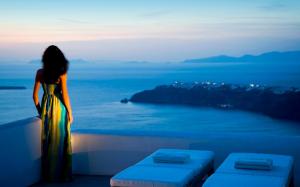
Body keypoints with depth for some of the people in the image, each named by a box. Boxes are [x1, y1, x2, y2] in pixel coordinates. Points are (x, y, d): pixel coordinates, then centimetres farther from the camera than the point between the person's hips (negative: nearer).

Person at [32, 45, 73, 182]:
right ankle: (62, 174, 10)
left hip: (46, 108, 3)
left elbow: (35, 95, 1)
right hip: (59, 108, -3)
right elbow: (65, 95, -11)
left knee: (47, 141, 11)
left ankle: (48, 175, 17)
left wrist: (40, 110, 13)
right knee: (61, 141, 6)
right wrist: (70, 112, -1)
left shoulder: (40, 73, -1)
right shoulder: (61, 73, -10)